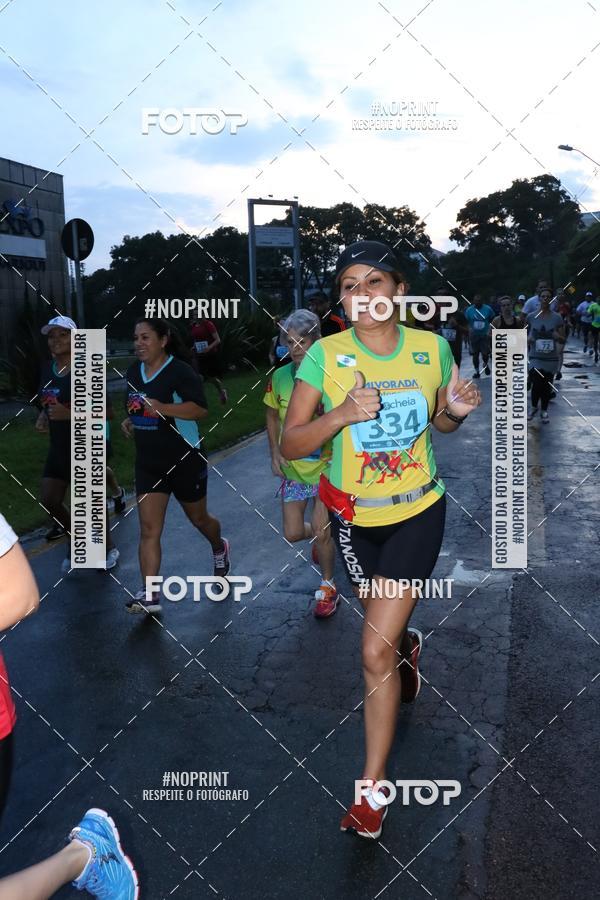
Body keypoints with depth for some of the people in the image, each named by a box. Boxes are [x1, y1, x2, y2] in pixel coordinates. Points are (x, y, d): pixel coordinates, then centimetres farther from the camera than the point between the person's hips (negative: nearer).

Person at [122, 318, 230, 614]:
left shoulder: (180, 371, -16)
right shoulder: (133, 372, 7)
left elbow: (201, 409, -24)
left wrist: (161, 407, -33)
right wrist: (130, 421, 3)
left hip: (185, 459, -5)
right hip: (148, 463, 5)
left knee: (198, 518, 16)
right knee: (148, 529, -6)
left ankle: (219, 549, 50)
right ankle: (149, 594, -6)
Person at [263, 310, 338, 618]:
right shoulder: (279, 378, -4)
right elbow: (273, 417, 10)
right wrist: (275, 454, 2)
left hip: (326, 466, -4)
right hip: (293, 468, 4)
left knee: (322, 532, -1)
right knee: (292, 534, 7)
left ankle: (328, 586, 24)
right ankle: (321, 536, 43)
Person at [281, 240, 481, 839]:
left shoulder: (431, 348, -8)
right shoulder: (324, 356, -13)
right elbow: (290, 445, -13)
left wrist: (457, 410, -14)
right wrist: (341, 414, -30)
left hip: (418, 512, -1)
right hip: (354, 515, 2)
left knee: (375, 654, -6)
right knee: (384, 633, 22)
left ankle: (373, 790, 11)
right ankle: (409, 643, 62)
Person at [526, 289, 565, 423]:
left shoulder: (557, 318, -3)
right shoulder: (531, 316, -2)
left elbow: (563, 340, 1)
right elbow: (525, 334, 12)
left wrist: (558, 337, -21)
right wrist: (527, 339, -11)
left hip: (551, 358, 1)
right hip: (535, 357, -1)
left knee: (547, 386, 8)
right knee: (536, 384, -13)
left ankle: (544, 411, 29)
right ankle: (533, 407, 15)